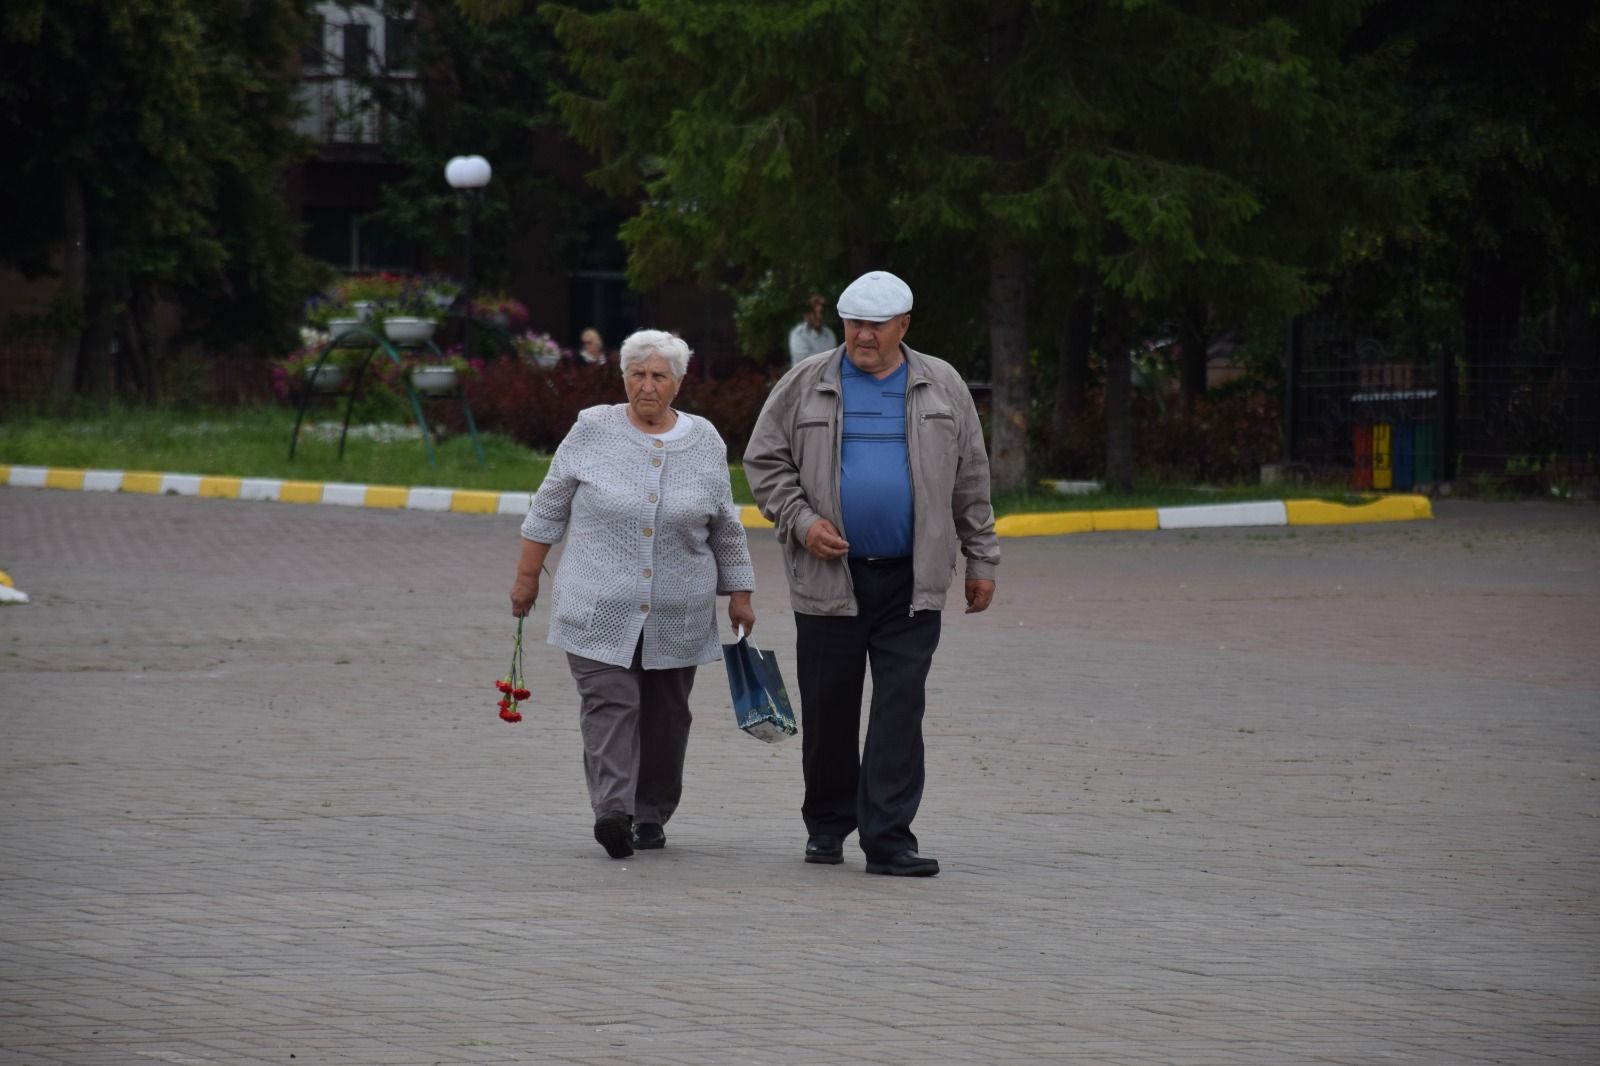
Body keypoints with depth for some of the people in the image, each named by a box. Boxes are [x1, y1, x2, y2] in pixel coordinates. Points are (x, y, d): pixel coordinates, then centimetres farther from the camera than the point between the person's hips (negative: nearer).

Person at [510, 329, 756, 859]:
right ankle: (611, 810, -22)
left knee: (665, 716, 6)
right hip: (600, 612, -2)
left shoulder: (705, 443, 4)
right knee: (608, 704, -13)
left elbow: (726, 529, 12)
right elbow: (550, 508, 5)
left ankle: (651, 813, 18)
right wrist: (527, 576, 4)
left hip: (676, 617, 2)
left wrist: (740, 594, 11)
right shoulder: (592, 432, -1)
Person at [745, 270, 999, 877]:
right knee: (828, 708, 6)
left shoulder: (942, 387, 8)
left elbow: (971, 481, 13)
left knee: (900, 708, -6)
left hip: (911, 582, 0)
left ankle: (887, 837, -6)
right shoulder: (806, 386, 4)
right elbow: (764, 461, 7)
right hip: (830, 576, 0)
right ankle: (827, 825, 24)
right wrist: (801, 521, -7)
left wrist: (981, 560, 11)